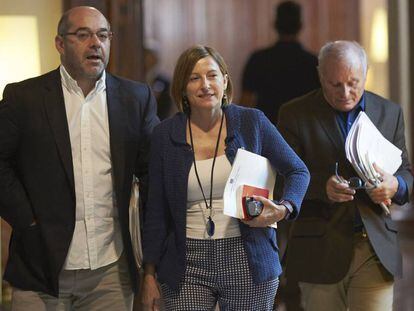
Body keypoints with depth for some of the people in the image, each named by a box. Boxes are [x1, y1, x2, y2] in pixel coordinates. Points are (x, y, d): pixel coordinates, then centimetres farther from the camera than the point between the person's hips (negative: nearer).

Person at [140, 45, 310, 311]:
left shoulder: (252, 122, 1)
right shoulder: (166, 135, 3)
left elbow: (298, 171, 9)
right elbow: (157, 211, 7)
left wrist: (284, 209, -11)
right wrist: (150, 273, 5)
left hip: (246, 262, 0)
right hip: (187, 266, 1)